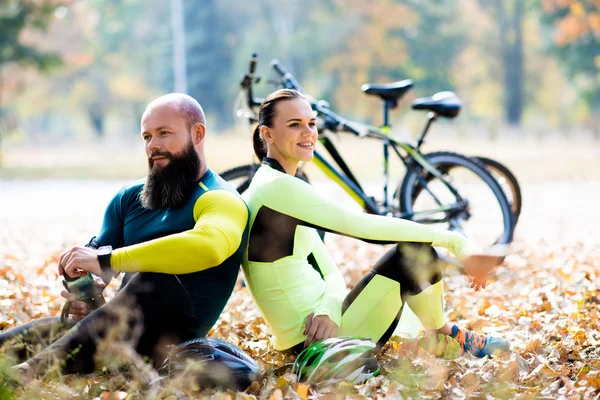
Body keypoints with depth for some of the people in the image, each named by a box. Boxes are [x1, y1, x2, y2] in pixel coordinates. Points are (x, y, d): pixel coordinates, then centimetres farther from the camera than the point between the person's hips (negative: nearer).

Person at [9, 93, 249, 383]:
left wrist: (107, 259, -33)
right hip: (119, 330, 8)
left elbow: (209, 245, -31)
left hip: (174, 337, -8)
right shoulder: (128, 199, 17)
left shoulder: (221, 200, -7)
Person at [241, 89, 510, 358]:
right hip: (320, 339, -10)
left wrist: (328, 310, -15)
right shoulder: (278, 187, -16)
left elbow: (329, 272, 8)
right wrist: (453, 241, -18)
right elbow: (361, 226, -22)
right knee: (416, 250, -10)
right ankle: (443, 336, 12)